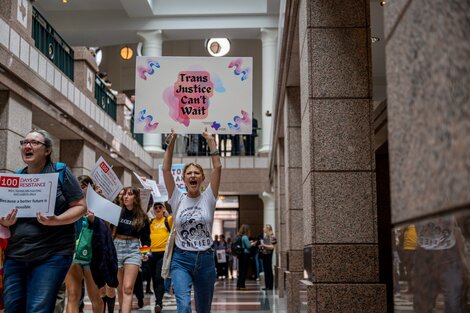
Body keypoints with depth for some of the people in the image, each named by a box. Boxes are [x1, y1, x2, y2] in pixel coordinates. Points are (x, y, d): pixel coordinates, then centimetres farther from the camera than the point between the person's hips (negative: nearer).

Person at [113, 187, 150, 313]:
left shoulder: (142, 217, 5)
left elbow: (146, 237, 9)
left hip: (133, 249, -1)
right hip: (116, 248, 1)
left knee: (128, 288, -11)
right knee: (120, 288, 8)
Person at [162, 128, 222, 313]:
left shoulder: (208, 198, 2)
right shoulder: (177, 199, 2)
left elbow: (217, 167, -6)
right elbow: (166, 169, -5)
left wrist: (210, 141, -6)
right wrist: (171, 142, -9)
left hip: (205, 259, 1)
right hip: (181, 259, -1)